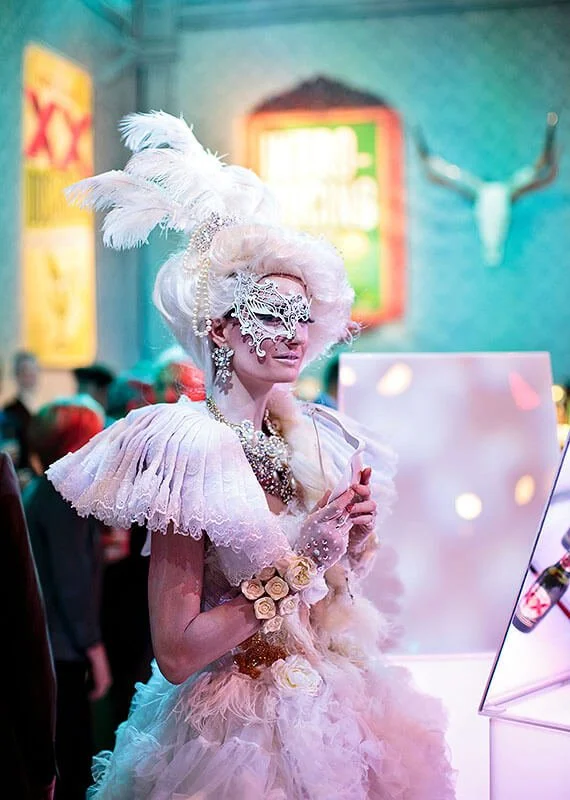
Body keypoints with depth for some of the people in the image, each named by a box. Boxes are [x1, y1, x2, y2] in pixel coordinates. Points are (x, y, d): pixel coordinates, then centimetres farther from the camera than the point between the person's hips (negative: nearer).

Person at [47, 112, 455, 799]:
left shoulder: (318, 440, 0)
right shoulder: (194, 450, -19)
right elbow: (176, 651, -23)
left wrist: (351, 545, -7)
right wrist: (301, 557, -20)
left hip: (331, 709, 7)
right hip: (235, 733, -7)